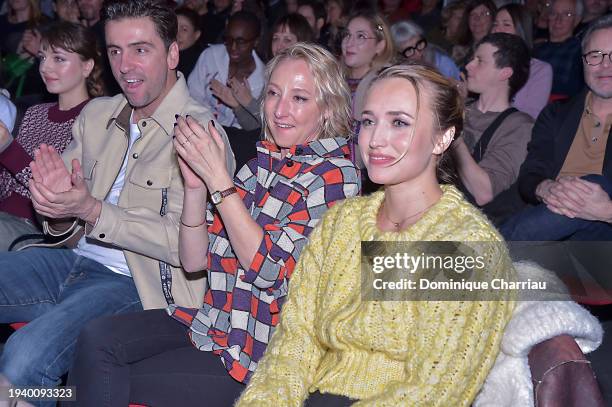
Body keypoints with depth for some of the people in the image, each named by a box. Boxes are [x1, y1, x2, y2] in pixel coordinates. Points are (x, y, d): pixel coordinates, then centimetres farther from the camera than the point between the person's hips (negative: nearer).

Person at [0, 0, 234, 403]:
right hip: (73, 260, 7)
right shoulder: (96, 115, 11)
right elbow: (66, 230, 12)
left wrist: (92, 210, -23)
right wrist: (59, 215, -14)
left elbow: (186, 244, -17)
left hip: (134, 283, -7)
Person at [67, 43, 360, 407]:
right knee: (98, 340, -15)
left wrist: (218, 179, -19)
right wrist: (195, 185, -9)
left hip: (262, 352, -6)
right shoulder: (264, 159, 8)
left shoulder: (335, 175, -10)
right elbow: (195, 260, 7)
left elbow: (271, 270, -21)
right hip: (214, 320, 6)